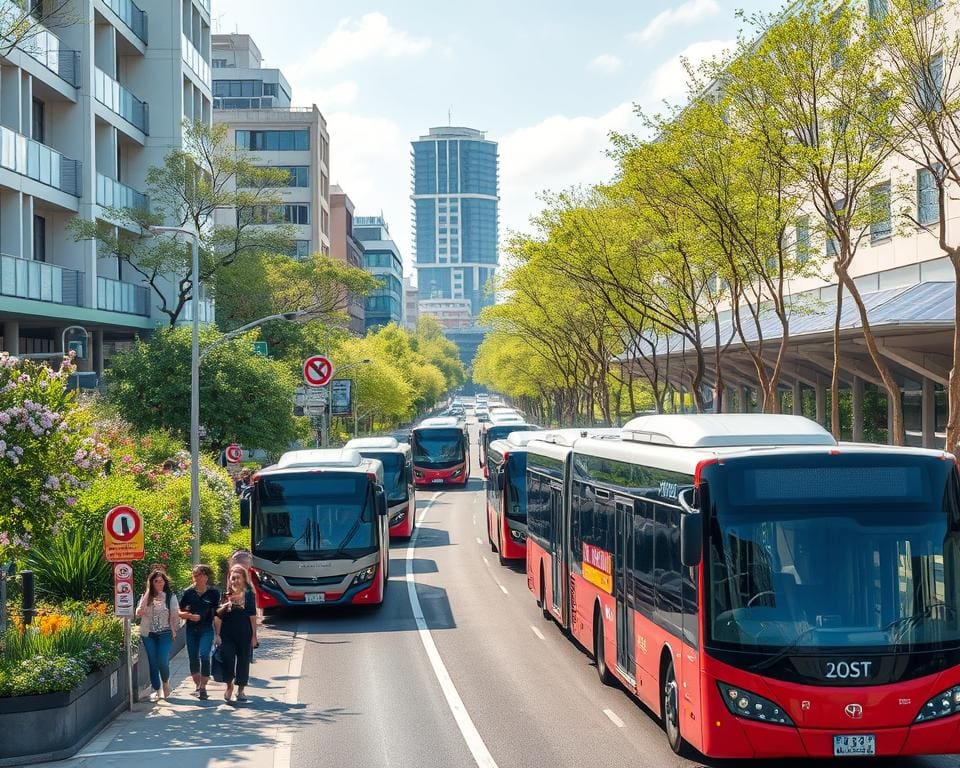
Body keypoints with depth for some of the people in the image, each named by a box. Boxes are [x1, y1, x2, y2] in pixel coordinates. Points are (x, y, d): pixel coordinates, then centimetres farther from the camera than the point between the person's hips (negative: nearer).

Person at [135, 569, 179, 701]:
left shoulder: (170, 596, 3)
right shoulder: (146, 597, 6)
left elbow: (176, 615, 4)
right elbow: (138, 614, -4)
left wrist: (174, 631, -5)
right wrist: (147, 595, -13)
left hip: (165, 633, -2)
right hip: (148, 634, 2)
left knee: (163, 661, -14)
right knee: (153, 662, 3)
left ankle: (165, 682, 15)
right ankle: (156, 690, 13)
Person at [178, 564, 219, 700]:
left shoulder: (213, 593, 2)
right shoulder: (188, 593, 5)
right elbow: (180, 612, 9)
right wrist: (190, 616, -12)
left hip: (206, 629, -3)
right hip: (191, 630, 3)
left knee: (204, 656, -15)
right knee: (193, 658, 6)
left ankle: (203, 688, -10)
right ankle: (198, 686, 20)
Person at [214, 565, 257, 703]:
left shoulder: (248, 595, 1)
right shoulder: (224, 595, 1)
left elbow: (252, 616, 1)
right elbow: (218, 617, 2)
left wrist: (254, 635, -1)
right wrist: (217, 635, -4)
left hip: (244, 634, 0)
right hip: (227, 634, 0)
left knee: (243, 661, 5)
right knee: (227, 659, -9)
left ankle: (240, 690, 20)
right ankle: (229, 686, 15)